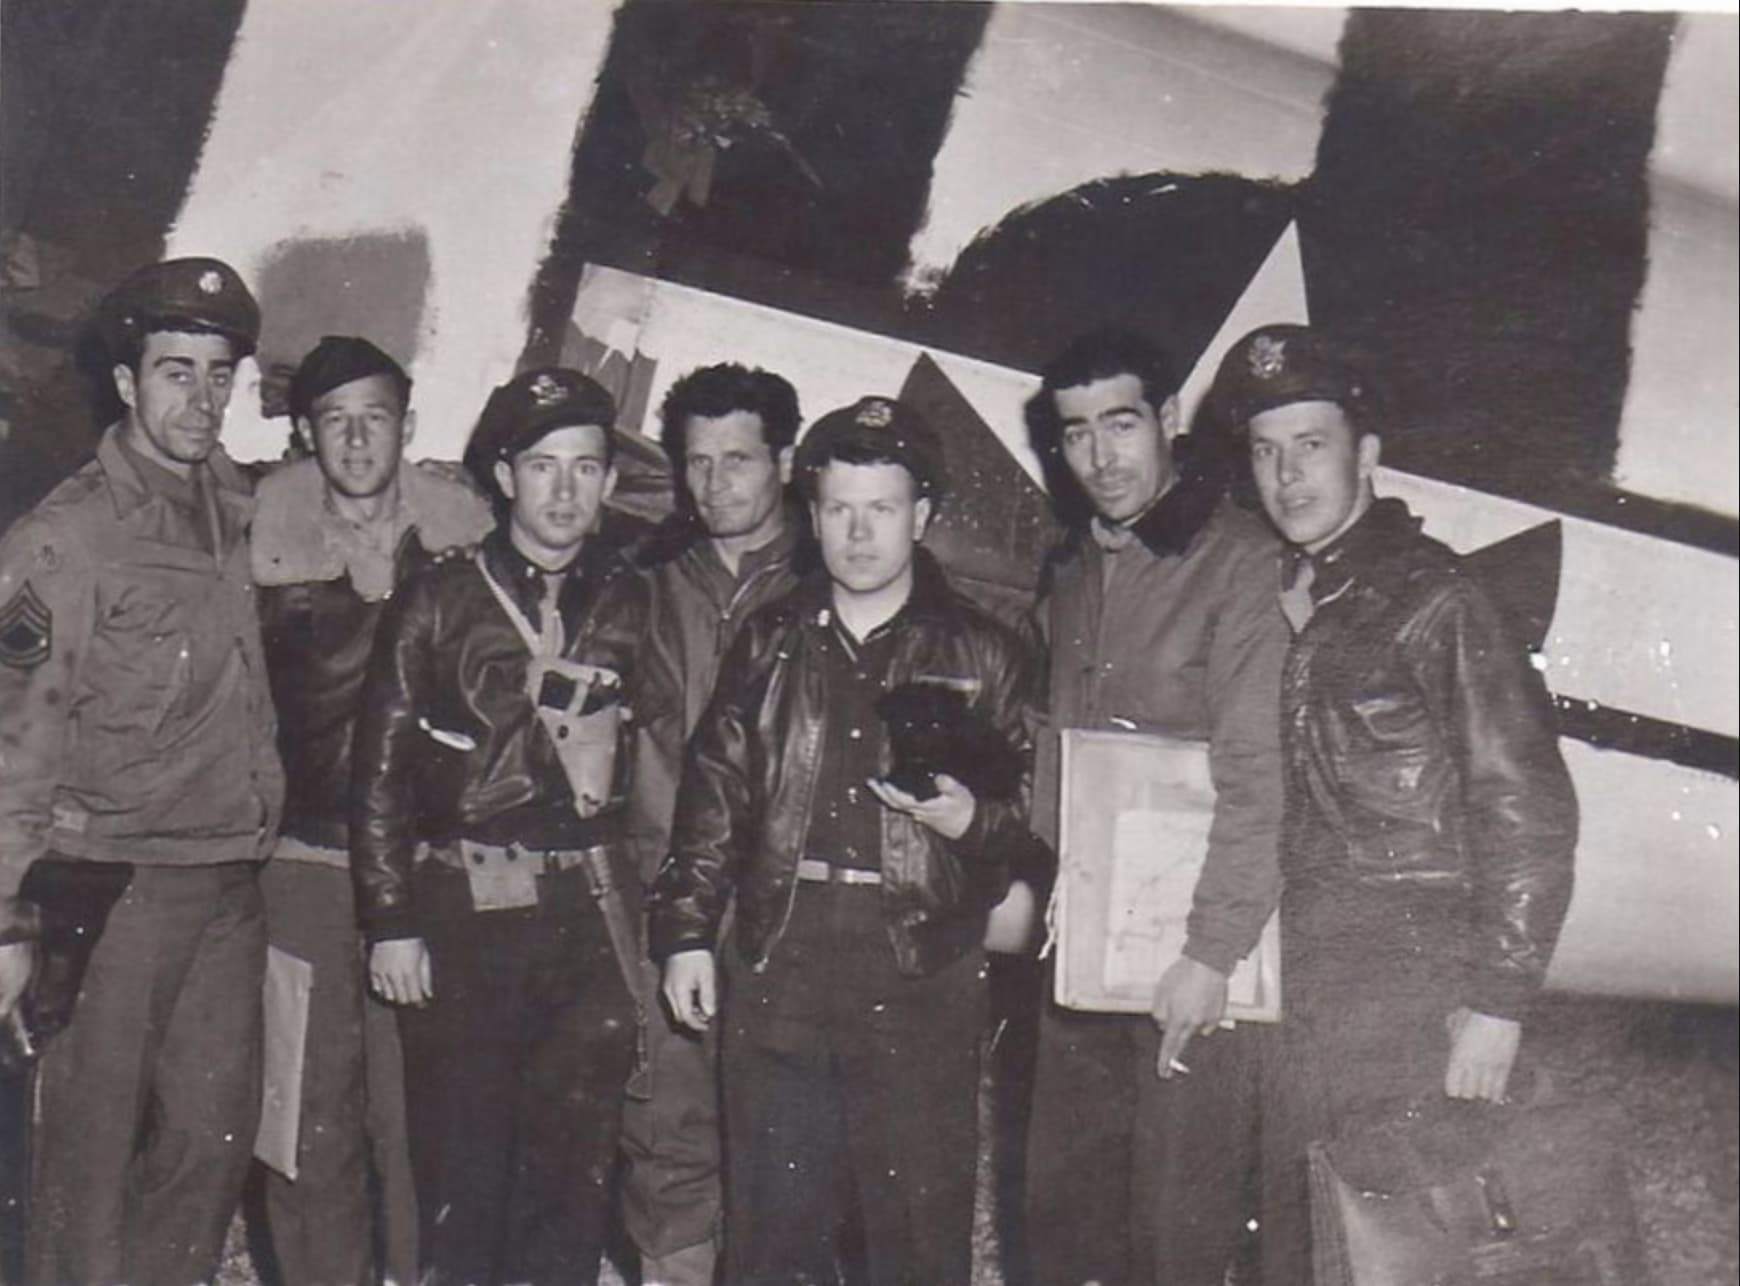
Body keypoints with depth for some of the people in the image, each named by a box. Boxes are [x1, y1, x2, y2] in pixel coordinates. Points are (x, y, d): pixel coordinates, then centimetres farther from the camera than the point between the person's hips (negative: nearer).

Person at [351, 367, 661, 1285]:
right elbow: (381, 772, 1)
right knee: (460, 1166, 4)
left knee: (577, 1161, 6)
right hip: (464, 909, -2)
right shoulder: (437, 602, 2)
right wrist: (390, 921, -4)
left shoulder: (631, 606, 9)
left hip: (591, 911, 2)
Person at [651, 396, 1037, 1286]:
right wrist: (686, 934, 9)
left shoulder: (981, 655, 5)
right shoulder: (770, 643, 11)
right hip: (776, 978, 2)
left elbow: (1035, 808, 8)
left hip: (920, 988, -2)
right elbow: (712, 795, 13)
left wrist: (972, 820, -14)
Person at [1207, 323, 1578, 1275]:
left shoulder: (1432, 598, -8)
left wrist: (1498, 1002, -14)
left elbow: (1528, 809, -12)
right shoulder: (1278, 602, 13)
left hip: (1413, 983, -6)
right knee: (1293, 1237, 12)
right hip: (1297, 981, 7)